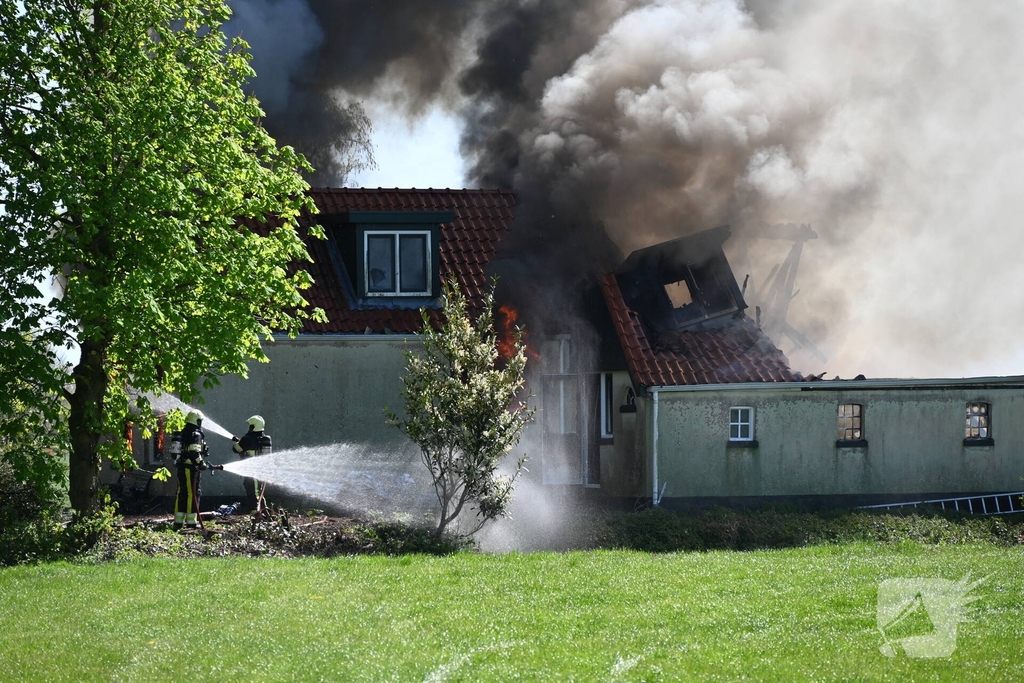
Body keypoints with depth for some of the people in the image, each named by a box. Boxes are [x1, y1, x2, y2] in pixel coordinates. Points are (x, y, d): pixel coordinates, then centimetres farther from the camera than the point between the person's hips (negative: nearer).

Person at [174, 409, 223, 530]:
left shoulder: (183, 434, 16)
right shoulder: (196, 435, -12)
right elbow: (194, 453, -22)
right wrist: (203, 465, -17)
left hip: (181, 467, 9)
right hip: (191, 468, -9)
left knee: (182, 494, 12)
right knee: (192, 494, -5)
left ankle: (178, 521, 13)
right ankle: (191, 522, -5)